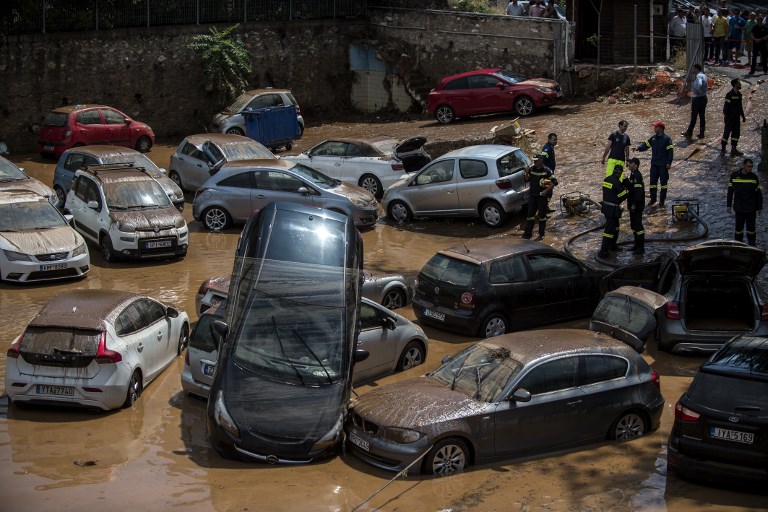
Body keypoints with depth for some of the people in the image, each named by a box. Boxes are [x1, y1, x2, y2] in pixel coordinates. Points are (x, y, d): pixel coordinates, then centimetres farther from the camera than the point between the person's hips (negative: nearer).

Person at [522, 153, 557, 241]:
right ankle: (527, 234, 9)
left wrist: (546, 190, -18)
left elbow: (554, 182, -10)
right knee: (530, 215, 5)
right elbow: (527, 180, 13)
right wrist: (527, 173, -7)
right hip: (532, 195, 4)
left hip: (542, 196, -4)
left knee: (542, 215, 6)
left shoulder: (546, 171, -11)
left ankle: (541, 235, 16)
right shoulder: (532, 169, 3)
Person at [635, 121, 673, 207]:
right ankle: (653, 199, 18)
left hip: (663, 164, -6)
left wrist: (669, 163, -16)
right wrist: (638, 148, -9)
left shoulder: (667, 139, -11)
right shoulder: (653, 137, 7)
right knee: (653, 181, 7)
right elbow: (646, 145, 10)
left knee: (663, 182, 2)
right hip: (654, 163, 6)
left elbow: (670, 151, -12)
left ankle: (662, 200, 10)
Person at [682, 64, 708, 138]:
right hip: (704, 98, 9)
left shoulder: (698, 76, -18)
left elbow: (699, 85, -36)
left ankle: (689, 133, 8)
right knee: (702, 116, 10)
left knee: (693, 116, 0)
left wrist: (697, 91, -19)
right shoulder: (704, 76, 13)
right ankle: (701, 133, 12)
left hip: (697, 99, -9)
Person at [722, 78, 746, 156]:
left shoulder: (739, 94, 9)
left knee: (736, 133, 7)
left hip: (737, 118, 8)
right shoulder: (729, 95, -16)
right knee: (726, 133, 1)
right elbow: (725, 107, -16)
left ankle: (733, 149, 13)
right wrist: (725, 117, -19)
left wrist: (743, 116, 19)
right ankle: (723, 149, 12)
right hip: (730, 118, -8)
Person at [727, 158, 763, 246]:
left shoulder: (754, 177, -1)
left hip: (751, 209, 0)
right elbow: (730, 191, 7)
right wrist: (729, 205, 5)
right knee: (739, 226, 6)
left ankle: (752, 244, 16)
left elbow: (758, 193, 3)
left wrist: (759, 207, 2)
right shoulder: (734, 176, -1)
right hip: (739, 208, 0)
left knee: (751, 227, 6)